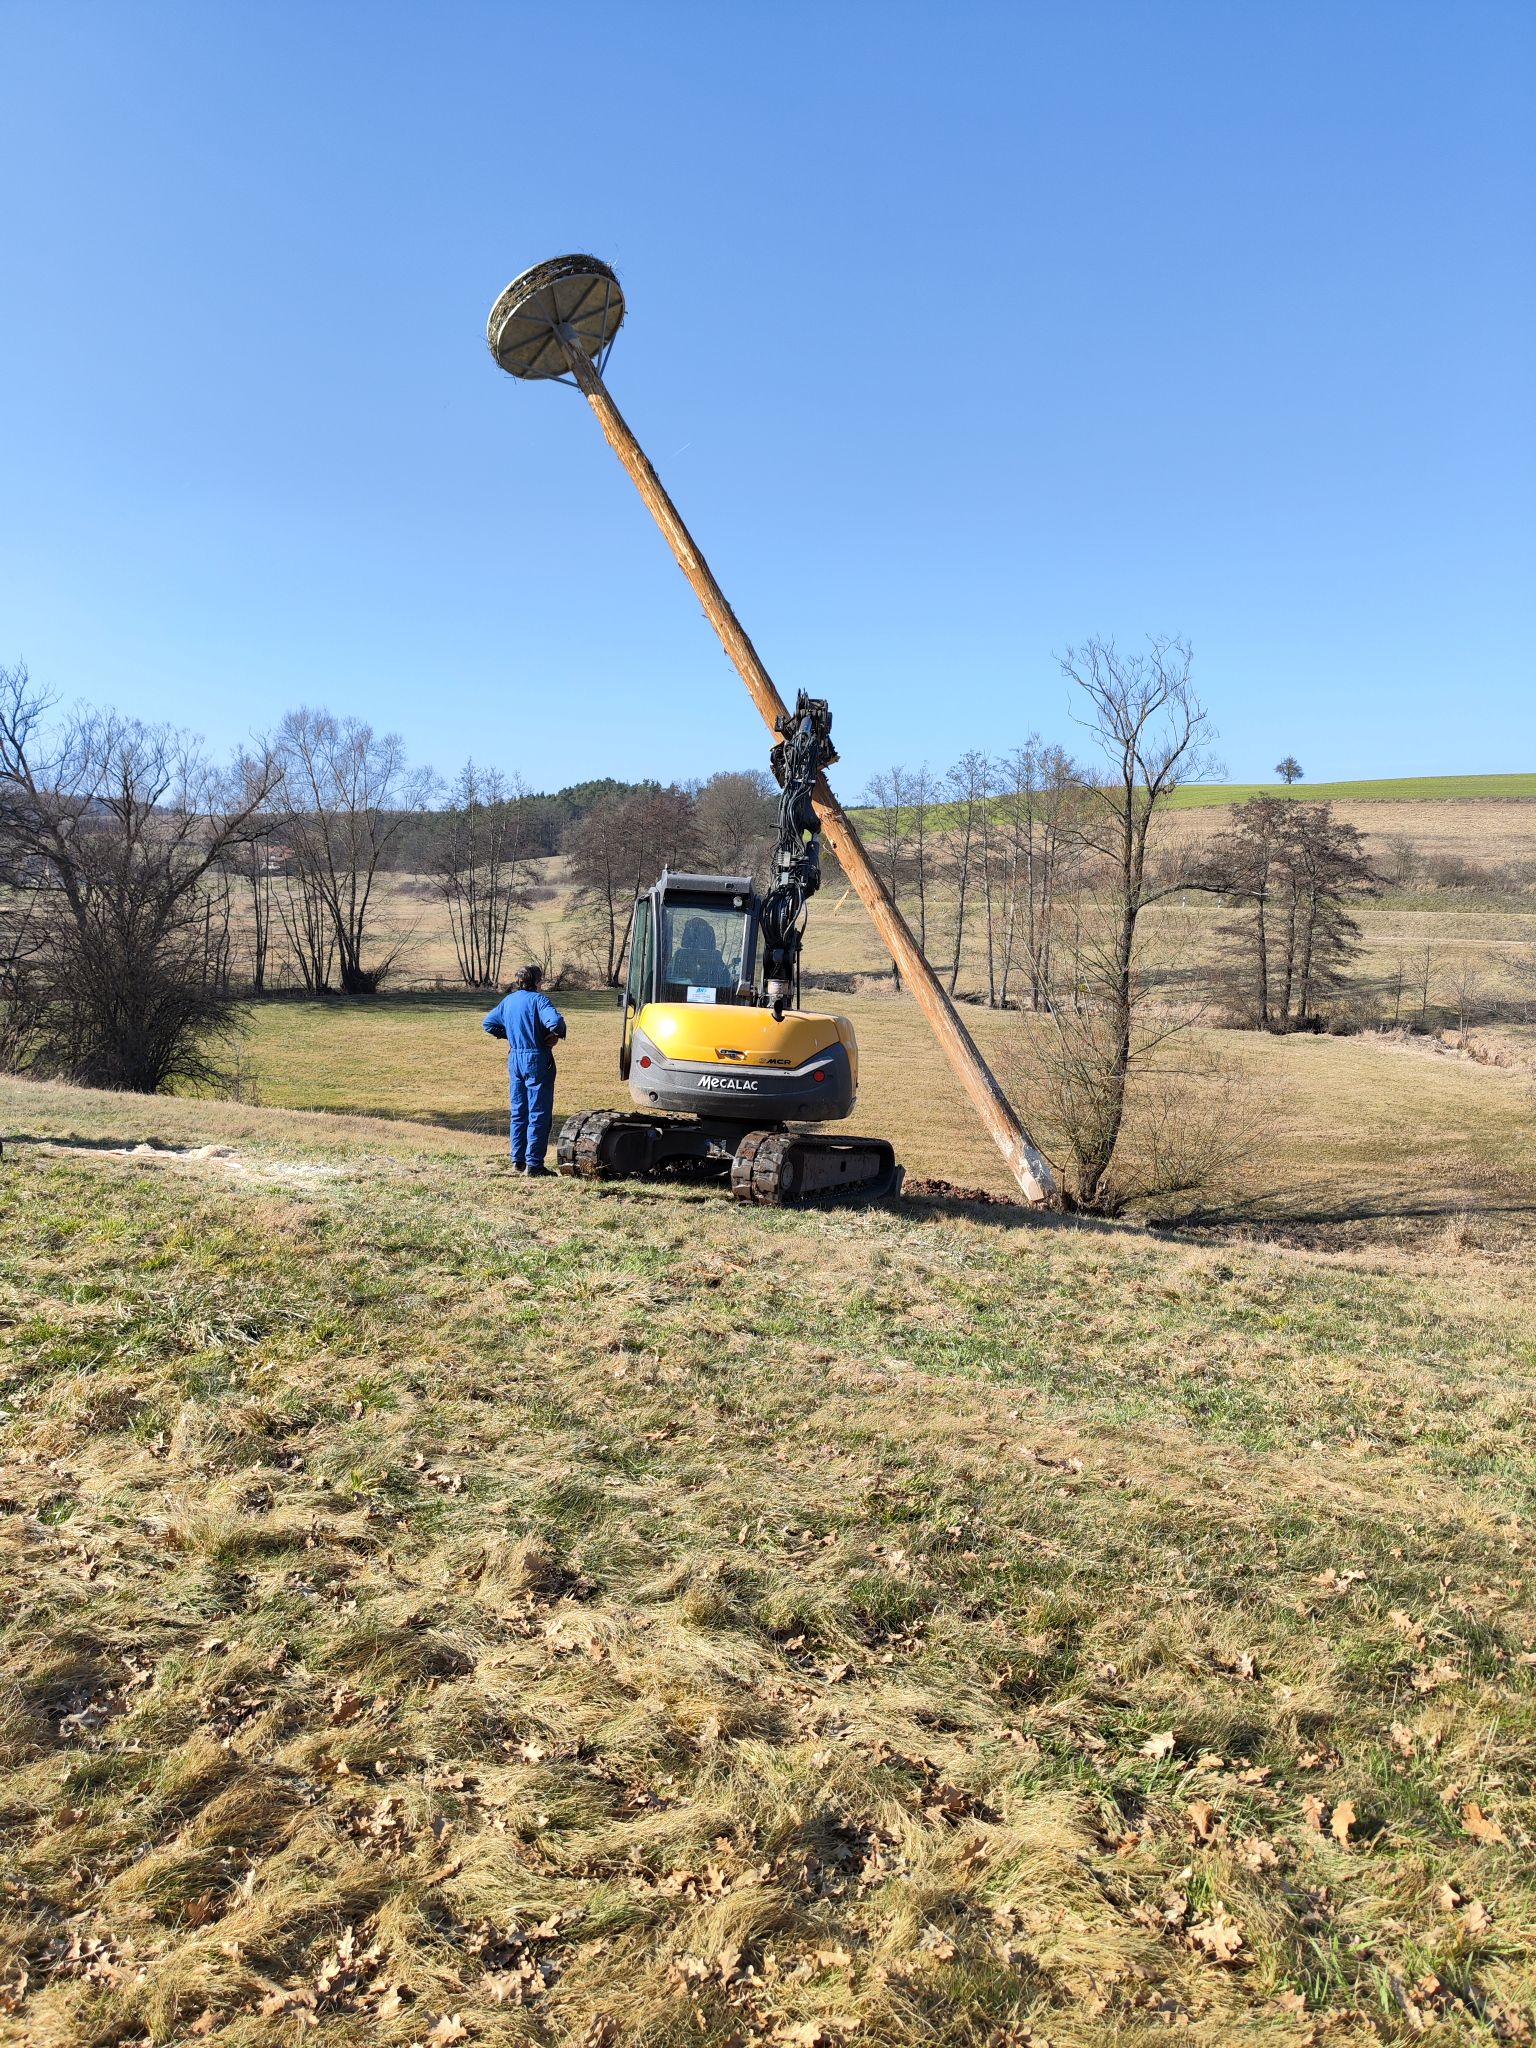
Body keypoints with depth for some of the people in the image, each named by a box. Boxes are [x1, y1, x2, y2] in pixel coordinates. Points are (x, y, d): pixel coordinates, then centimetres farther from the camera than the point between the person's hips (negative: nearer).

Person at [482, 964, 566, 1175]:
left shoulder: (508, 1001, 10)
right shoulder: (538, 999, -13)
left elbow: (489, 1023, 20)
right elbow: (555, 1021, -28)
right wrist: (558, 1034, -8)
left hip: (515, 1059, 7)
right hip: (537, 1060, -7)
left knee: (518, 1111, 16)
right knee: (539, 1113, -2)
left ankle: (518, 1160, 20)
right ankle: (533, 1163, -3)